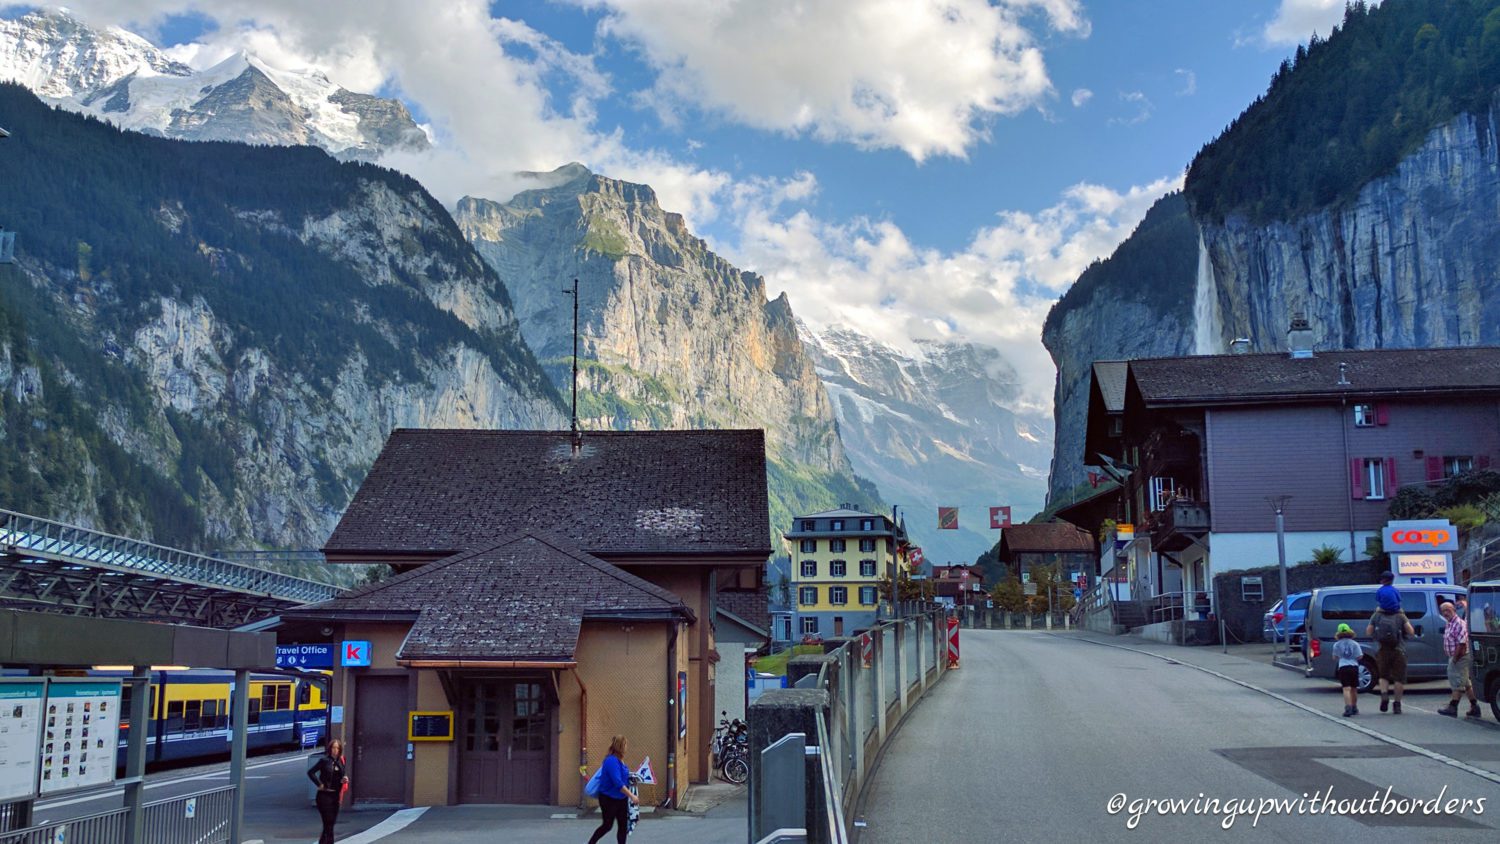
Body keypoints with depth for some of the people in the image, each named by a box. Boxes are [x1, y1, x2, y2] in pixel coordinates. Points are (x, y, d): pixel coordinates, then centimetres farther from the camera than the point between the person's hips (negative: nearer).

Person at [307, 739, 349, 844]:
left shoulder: (341, 762, 7)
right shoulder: (325, 760, -7)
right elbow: (311, 772, -8)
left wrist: (345, 779, -9)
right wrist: (319, 784, -11)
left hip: (335, 795, 5)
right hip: (325, 795, -5)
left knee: (331, 823, 11)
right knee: (328, 822, -7)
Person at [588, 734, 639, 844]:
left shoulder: (619, 760, 3)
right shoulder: (612, 761, -25)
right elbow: (618, 783, -31)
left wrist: (631, 779, 2)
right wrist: (632, 796, -30)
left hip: (621, 799, 8)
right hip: (609, 799, -8)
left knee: (623, 826, 6)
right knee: (607, 825, 7)